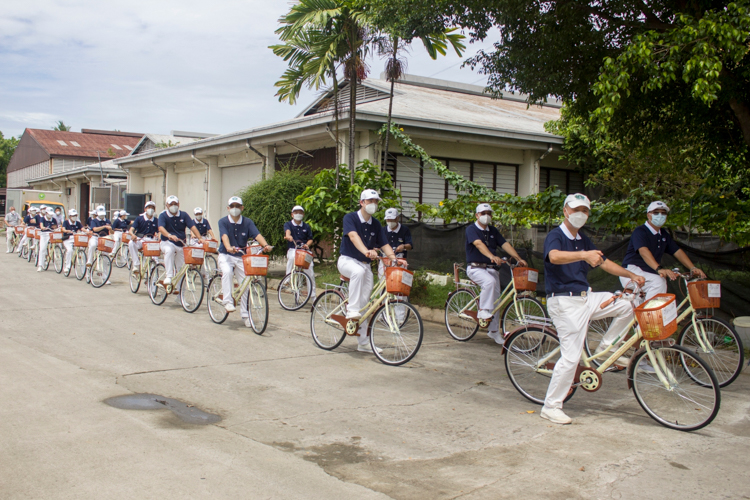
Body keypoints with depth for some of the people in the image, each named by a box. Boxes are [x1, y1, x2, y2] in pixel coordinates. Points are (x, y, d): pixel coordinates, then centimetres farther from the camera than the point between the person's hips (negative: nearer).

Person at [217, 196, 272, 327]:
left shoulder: (248, 222, 0)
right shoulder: (223, 222, -4)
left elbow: (257, 234, -15)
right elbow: (224, 236, -22)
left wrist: (265, 245, -35)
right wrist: (229, 247, -43)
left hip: (241, 257, 2)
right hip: (226, 255, -2)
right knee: (227, 272, -34)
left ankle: (245, 315, 7)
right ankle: (228, 301, -25)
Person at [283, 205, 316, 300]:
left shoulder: (306, 226, 12)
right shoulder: (288, 224, 6)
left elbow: (310, 239, 9)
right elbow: (287, 231, -18)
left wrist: (307, 244, -14)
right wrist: (288, 236, -42)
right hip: (293, 249, -2)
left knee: (310, 273, -7)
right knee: (291, 257, -38)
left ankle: (313, 296, 5)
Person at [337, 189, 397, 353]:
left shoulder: (376, 224, 6)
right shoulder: (350, 218, -11)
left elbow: (384, 244, 1)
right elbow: (353, 236, -29)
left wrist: (394, 258, -19)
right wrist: (366, 251, -47)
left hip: (365, 264, 5)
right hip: (347, 260, -5)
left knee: (365, 303, 2)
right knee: (359, 271, -41)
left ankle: (363, 343, 9)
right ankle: (352, 310, -35)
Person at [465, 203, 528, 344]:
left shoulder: (493, 231, 12)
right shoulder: (471, 229, -7)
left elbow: (505, 244, 1)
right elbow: (478, 244, -25)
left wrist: (518, 258, -14)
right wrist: (492, 256, -42)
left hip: (491, 268, 6)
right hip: (475, 268, -6)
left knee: (496, 298, 4)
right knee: (490, 281, -36)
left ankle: (494, 331, 15)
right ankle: (483, 311, -23)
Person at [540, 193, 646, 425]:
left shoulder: (583, 240, 14)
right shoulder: (555, 236, -12)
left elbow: (604, 262, 21)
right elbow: (554, 256, -35)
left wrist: (631, 275, 10)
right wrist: (583, 255, -51)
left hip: (586, 298, 8)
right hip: (565, 302, -8)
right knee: (571, 356, -10)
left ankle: (605, 347, 12)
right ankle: (551, 407, 2)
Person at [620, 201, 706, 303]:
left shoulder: (664, 235, 17)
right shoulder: (640, 231, -11)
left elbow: (678, 252, 11)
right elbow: (643, 251, -28)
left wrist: (693, 268, -5)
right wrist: (659, 269, -43)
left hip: (649, 273, 8)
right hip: (632, 271, -8)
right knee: (658, 281, -30)